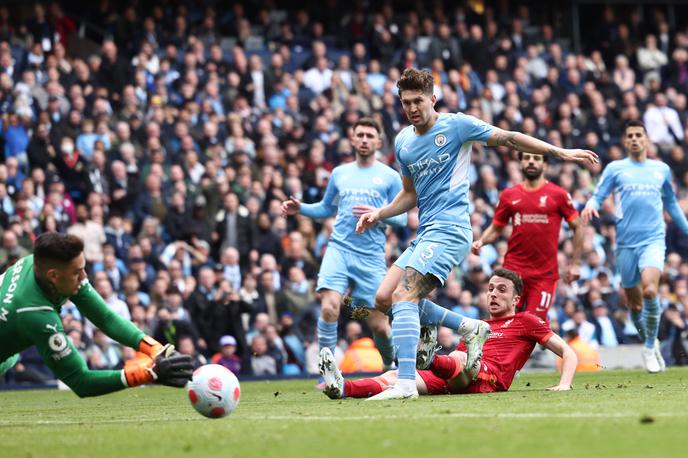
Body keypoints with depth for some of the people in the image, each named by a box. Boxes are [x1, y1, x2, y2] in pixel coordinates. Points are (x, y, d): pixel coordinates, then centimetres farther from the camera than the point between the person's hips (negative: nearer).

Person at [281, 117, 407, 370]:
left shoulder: (390, 177, 7)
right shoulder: (339, 173, 16)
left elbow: (401, 217, 4)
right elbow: (326, 208, 26)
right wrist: (300, 208, 10)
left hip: (371, 256, -1)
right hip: (338, 248, 1)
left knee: (378, 323, -1)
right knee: (329, 307, -22)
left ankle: (391, 364, 29)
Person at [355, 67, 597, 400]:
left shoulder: (456, 125, -4)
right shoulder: (402, 142, 15)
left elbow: (509, 139, 2)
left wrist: (560, 152, 1)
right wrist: (379, 214, 10)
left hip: (449, 230, -8)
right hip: (425, 234, 8)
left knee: (404, 297, -22)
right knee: (384, 297, 0)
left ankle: (406, 382, -28)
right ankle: (469, 328, 11)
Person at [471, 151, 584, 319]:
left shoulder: (558, 195, 3)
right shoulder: (509, 195, 11)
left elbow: (577, 227, 7)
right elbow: (496, 228, 18)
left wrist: (575, 264, 3)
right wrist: (481, 242, -3)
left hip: (545, 273, -2)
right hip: (514, 269, 2)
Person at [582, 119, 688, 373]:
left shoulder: (661, 169, 13)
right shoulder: (615, 169, 7)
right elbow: (598, 196, 3)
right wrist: (590, 206, -20)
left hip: (653, 240, 0)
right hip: (626, 243, 0)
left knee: (649, 290, -24)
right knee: (635, 304, 4)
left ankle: (650, 347, -8)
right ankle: (650, 344, 28)